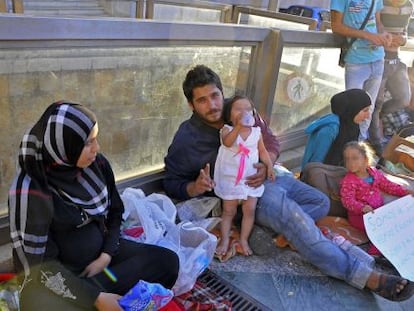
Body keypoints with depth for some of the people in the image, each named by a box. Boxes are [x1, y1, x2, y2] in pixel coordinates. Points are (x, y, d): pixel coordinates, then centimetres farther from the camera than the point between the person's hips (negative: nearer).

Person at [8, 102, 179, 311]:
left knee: (168, 261, -7)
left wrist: (106, 256, -7)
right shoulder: (31, 190, -23)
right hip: (62, 275, -4)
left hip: (102, 252, 5)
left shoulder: (97, 164, -8)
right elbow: (39, 265, -21)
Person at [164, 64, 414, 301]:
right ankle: (363, 275, -24)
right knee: (293, 215, -29)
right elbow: (172, 183, -7)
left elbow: (271, 141, 4)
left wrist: (266, 165, -19)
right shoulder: (186, 138, -15)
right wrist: (194, 187, -29)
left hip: (267, 176, 7)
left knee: (321, 202, 3)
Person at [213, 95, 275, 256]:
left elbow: (263, 151, 10)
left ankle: (244, 240, 16)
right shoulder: (227, 130, -8)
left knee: (250, 210, 2)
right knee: (228, 211, 6)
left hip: (251, 179, 3)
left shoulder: (256, 132, 4)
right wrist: (238, 127, -44)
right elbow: (227, 142, -31)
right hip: (230, 179, -3)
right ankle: (224, 240, 17)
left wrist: (269, 166, -2)